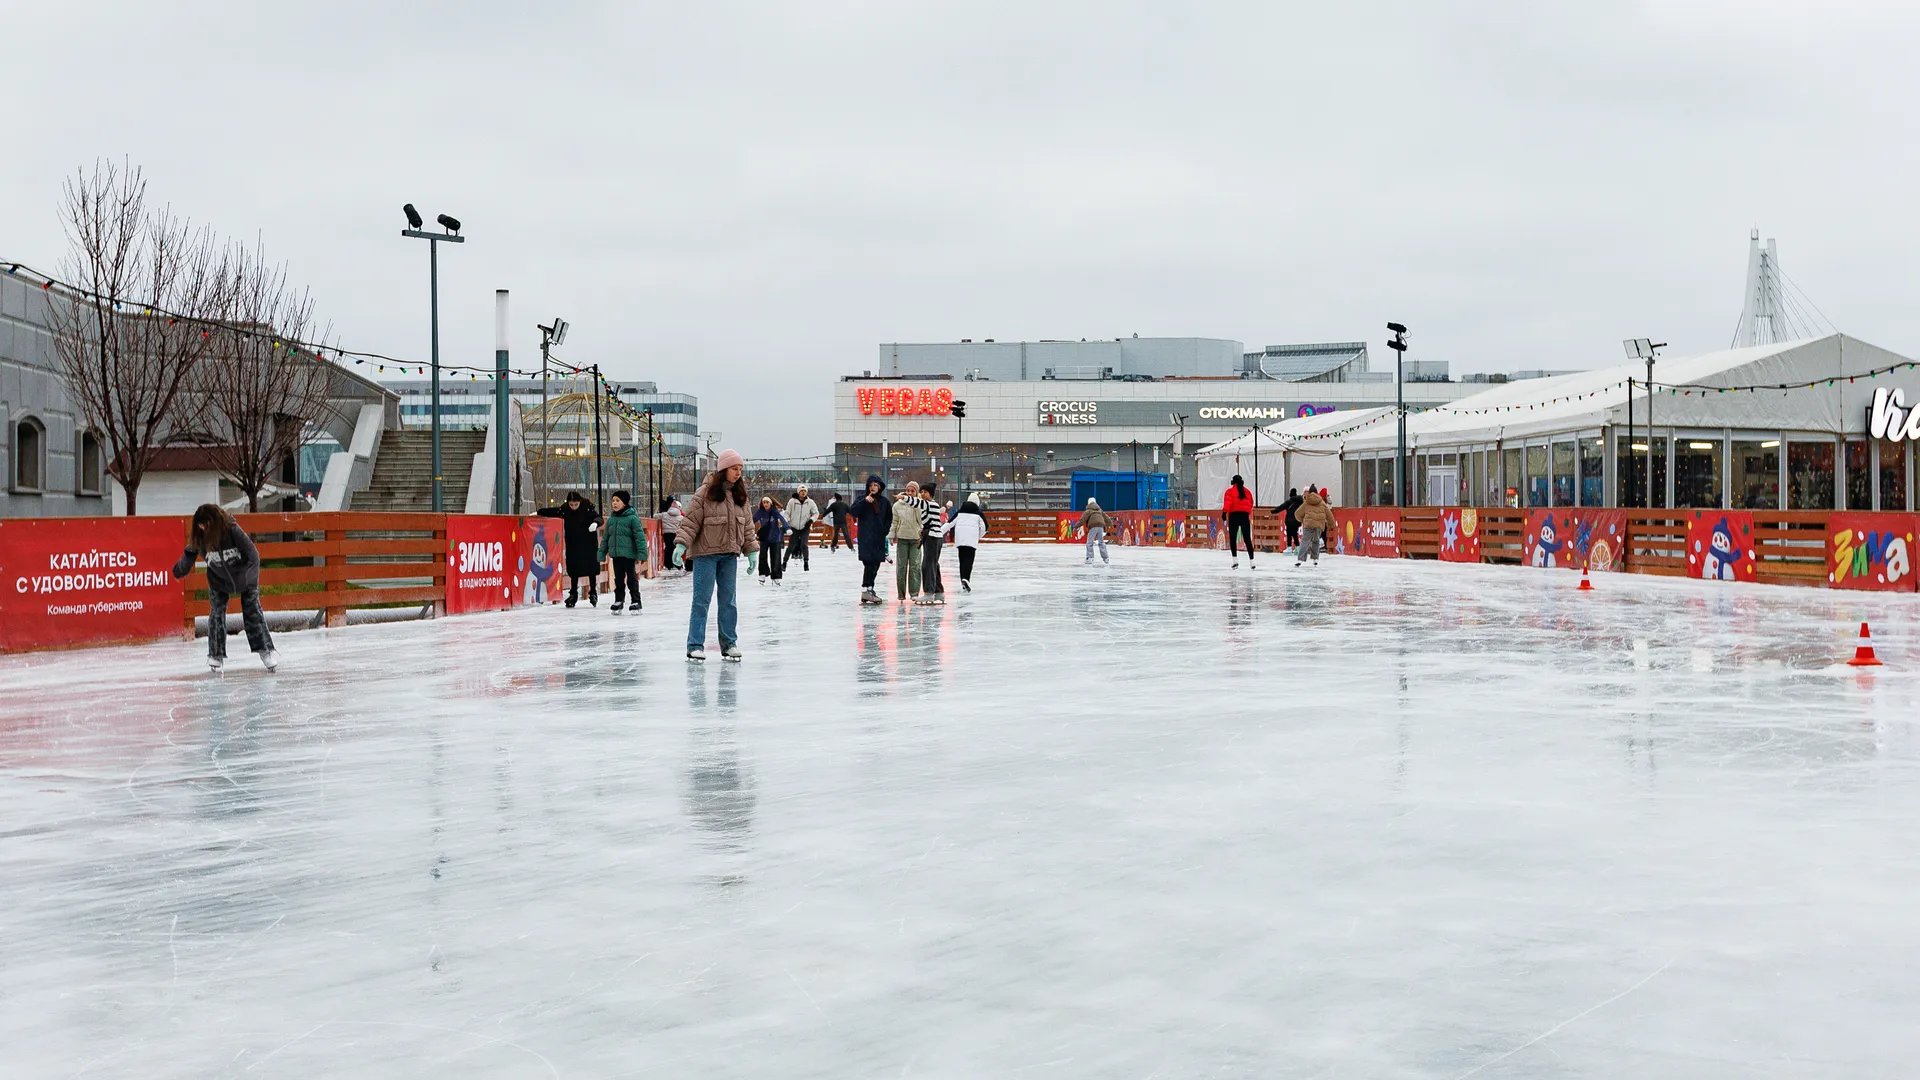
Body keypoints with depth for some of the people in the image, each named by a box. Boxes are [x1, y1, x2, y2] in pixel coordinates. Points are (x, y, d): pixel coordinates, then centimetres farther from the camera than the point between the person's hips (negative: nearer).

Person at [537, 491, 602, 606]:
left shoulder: (588, 509, -14)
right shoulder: (565, 510, -4)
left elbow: (598, 517, -22)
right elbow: (552, 511, 10)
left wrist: (595, 523, -44)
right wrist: (538, 512, 16)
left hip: (588, 545, -3)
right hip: (573, 546, 3)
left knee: (591, 569, 4)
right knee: (573, 570, 4)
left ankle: (593, 593, 17)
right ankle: (573, 594, 14)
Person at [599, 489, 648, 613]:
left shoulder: (632, 518, -8)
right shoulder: (611, 519, 10)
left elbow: (640, 537, -9)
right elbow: (605, 537, 17)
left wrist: (641, 554, -14)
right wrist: (602, 554, 13)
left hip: (629, 554, -5)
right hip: (616, 554, 5)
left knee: (631, 579, 0)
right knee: (618, 579, 11)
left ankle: (636, 602, 8)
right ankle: (618, 601, 19)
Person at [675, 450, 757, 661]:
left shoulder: (739, 495, 8)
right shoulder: (706, 492, -10)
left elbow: (747, 524, 14)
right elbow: (690, 521, -11)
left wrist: (751, 550, 11)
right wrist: (682, 544, -20)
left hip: (729, 555, 5)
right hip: (705, 553, -5)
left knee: (728, 600, 8)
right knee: (702, 599, -3)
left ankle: (729, 643, 16)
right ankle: (695, 646, 0)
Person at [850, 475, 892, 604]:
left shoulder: (884, 502, 11)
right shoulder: (862, 499, 3)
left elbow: (889, 518, 19)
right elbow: (854, 512, -12)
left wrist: (885, 530, 7)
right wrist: (864, 501, -21)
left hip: (879, 538, 5)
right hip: (865, 537, -4)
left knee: (875, 564, 6)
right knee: (869, 563, -15)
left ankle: (869, 589, 16)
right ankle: (865, 590, -16)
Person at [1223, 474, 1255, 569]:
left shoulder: (1230, 491, 1)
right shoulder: (1247, 492, 13)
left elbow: (1227, 502, -13)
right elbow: (1251, 504, 16)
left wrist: (1224, 512, -22)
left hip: (1234, 516, -3)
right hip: (1245, 516, 3)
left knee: (1232, 539, 3)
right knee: (1248, 540, 7)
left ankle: (1235, 560, -8)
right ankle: (1251, 562, 5)